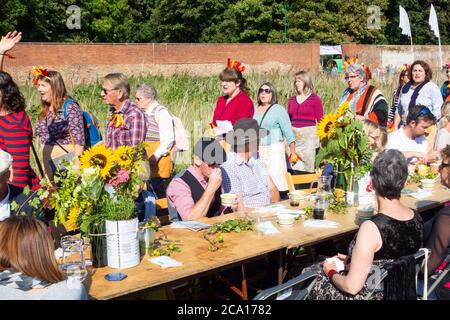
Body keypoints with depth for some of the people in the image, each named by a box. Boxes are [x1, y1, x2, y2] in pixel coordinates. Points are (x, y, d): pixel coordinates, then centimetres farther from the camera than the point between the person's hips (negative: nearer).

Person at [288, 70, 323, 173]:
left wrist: (320, 137, -8)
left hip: (309, 135, -4)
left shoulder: (315, 99, -1)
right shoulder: (292, 100, 12)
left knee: (307, 167, -3)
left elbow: (320, 121, -1)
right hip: (293, 136, 4)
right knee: (294, 168, 1)